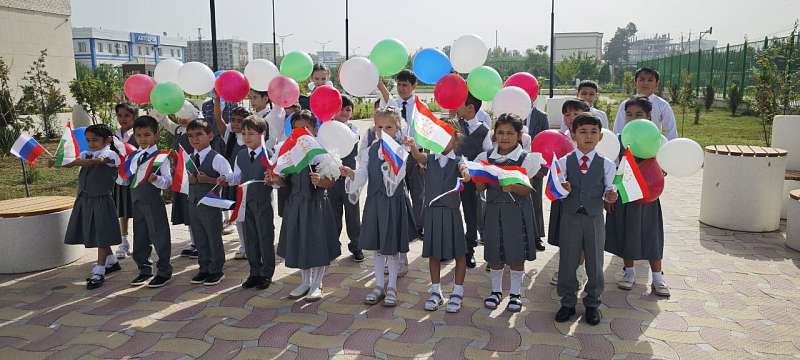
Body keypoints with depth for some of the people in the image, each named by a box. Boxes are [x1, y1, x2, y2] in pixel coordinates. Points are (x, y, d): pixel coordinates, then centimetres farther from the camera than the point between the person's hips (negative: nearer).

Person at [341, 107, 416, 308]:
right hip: (374, 201, 4)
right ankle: (379, 286, 27)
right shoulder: (370, 151, 5)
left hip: (395, 202, -4)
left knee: (393, 246, 6)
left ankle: (392, 287, 21)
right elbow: (362, 176, 0)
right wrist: (351, 173, -20)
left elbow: (396, 178, -19)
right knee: (377, 246, 13)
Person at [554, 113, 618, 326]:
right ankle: (568, 302, 23)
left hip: (594, 219, 0)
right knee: (567, 262, 7)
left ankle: (592, 304, 26)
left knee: (595, 263, 10)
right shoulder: (564, 162, -1)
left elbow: (609, 190, 0)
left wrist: (610, 195, -22)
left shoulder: (606, 164, 0)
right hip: (570, 218, 0)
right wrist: (562, 189, -24)